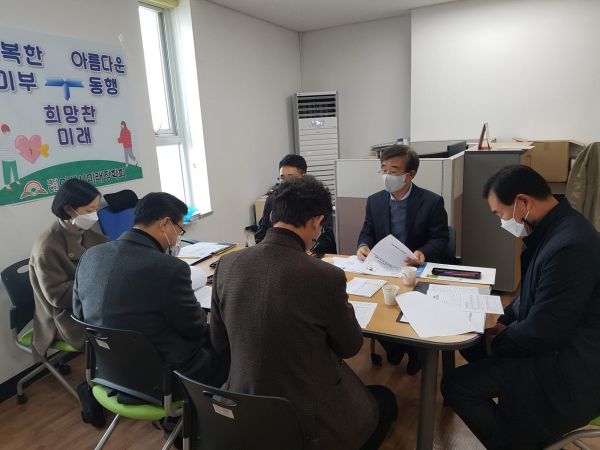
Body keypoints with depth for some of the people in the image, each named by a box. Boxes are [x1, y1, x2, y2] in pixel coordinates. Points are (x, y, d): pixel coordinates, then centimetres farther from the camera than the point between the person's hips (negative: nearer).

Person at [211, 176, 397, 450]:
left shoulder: (227, 264, -11)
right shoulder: (327, 276, -26)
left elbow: (219, 343, 3)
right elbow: (350, 347, -7)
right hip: (309, 422, -5)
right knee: (385, 401, 25)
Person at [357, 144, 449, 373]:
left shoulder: (432, 202, -7)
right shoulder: (374, 201, 4)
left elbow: (440, 239, -5)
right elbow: (367, 233, 11)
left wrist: (423, 253, -26)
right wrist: (363, 246, -13)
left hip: (418, 268, -3)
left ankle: (414, 348, 10)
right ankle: (392, 345, 11)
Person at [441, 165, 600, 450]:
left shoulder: (569, 247, -31)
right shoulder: (555, 227, 1)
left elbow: (541, 333, -26)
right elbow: (533, 294, 14)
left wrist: (498, 343, -8)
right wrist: (505, 322, 1)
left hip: (570, 370, -10)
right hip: (554, 341, 10)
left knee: (454, 385, -11)